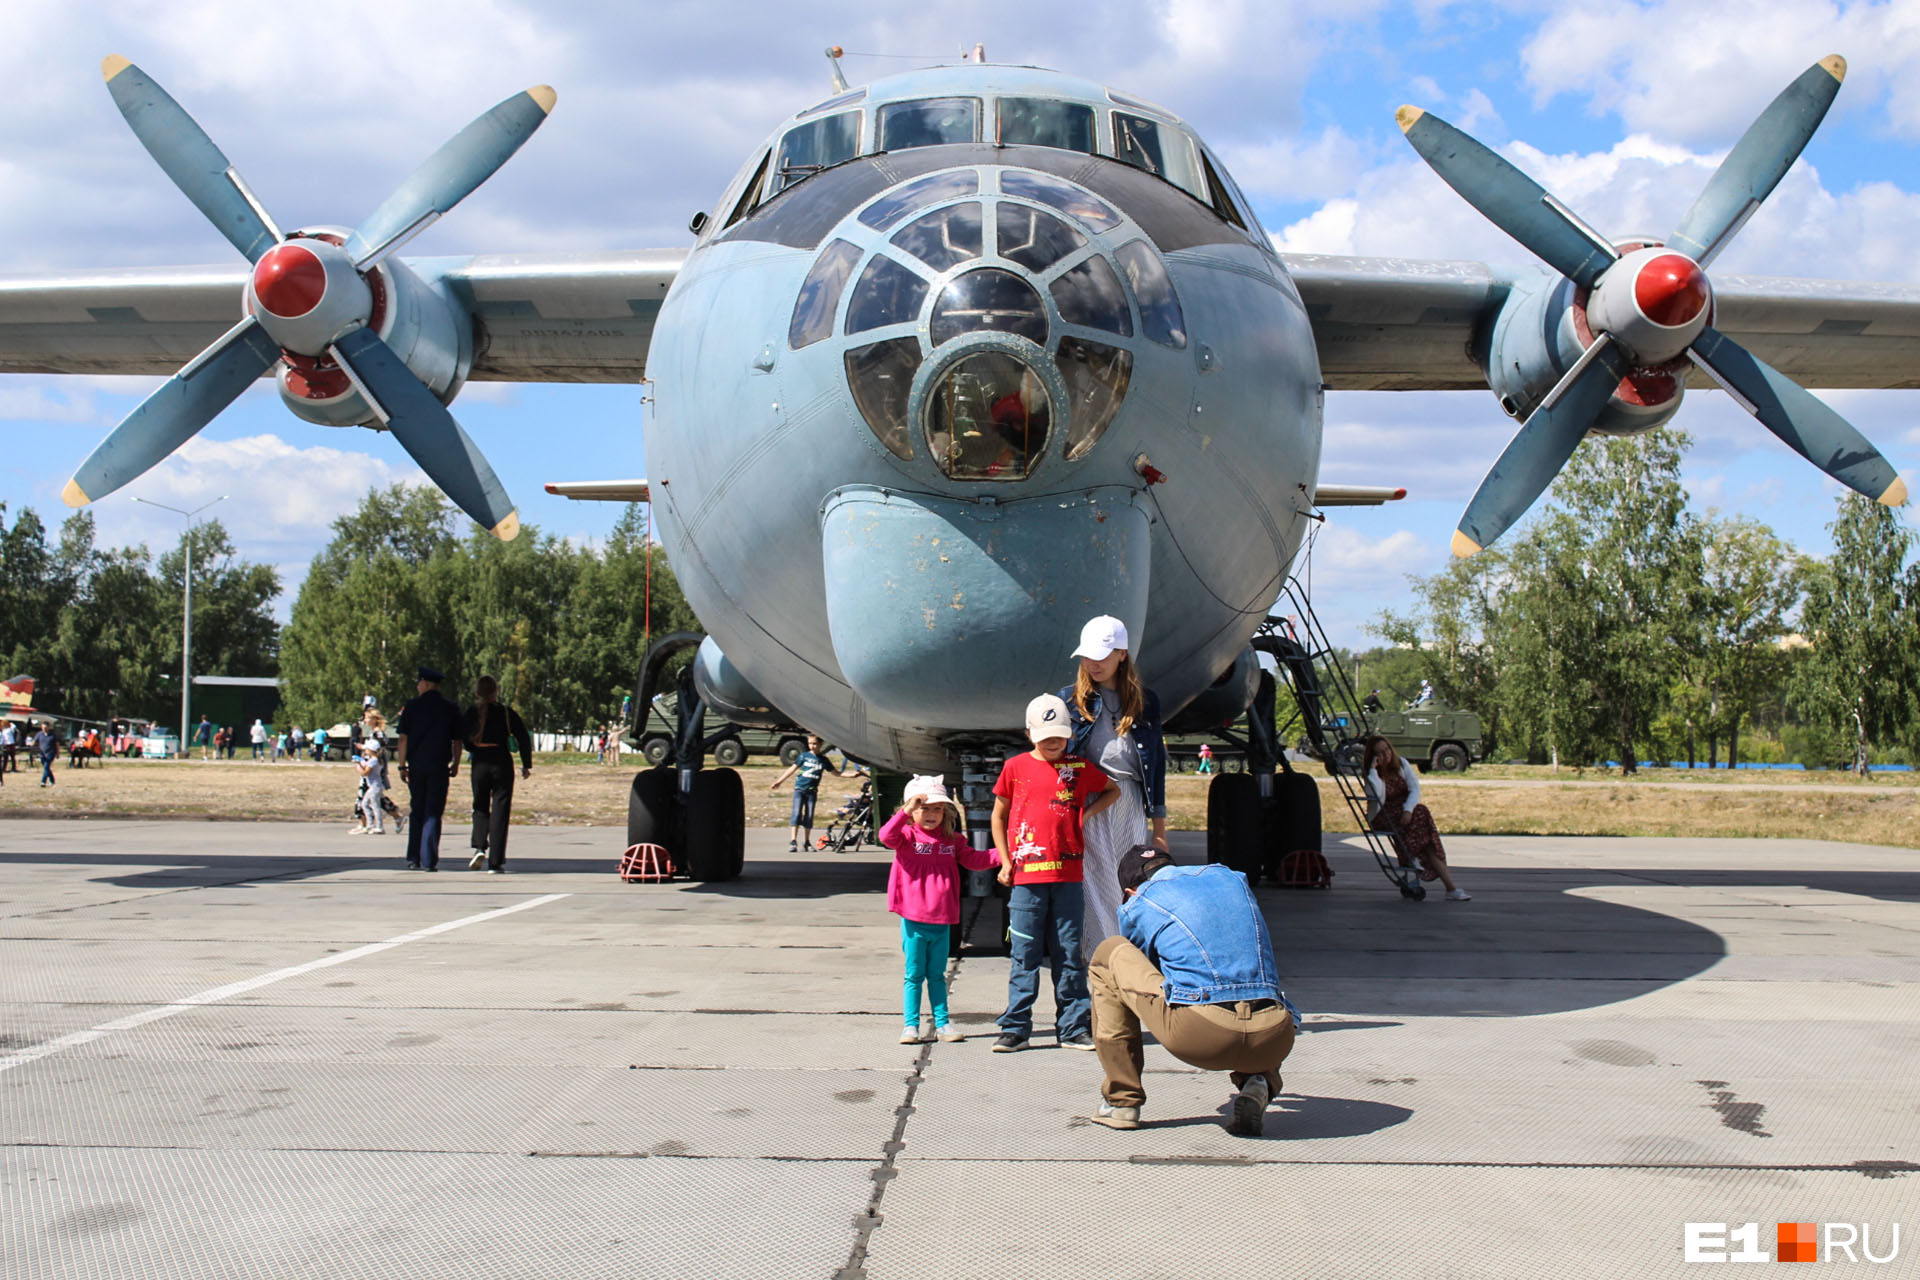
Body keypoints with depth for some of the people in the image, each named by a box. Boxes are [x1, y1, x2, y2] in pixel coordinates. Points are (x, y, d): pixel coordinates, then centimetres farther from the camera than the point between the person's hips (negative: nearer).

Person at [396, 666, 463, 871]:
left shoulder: (411, 706, -2)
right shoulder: (451, 709, 1)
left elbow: (403, 739, -4)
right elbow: (456, 741, 3)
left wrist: (402, 765, 1)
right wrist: (455, 765, 15)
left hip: (416, 766, 1)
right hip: (439, 767, -1)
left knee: (416, 813, 12)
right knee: (433, 814, 1)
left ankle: (413, 859, 14)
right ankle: (429, 861, -6)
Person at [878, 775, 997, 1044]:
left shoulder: (952, 840, 9)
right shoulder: (907, 836, -5)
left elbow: (974, 859, 12)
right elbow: (887, 836, -23)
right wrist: (906, 811, -33)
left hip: (942, 920, 4)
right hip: (913, 920, -4)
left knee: (937, 975, 14)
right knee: (914, 974, 3)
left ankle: (942, 1024, 20)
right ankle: (911, 1026, 10)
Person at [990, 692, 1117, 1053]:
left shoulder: (1080, 767, 8)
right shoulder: (1015, 768, 5)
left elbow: (1113, 790, 25)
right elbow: (998, 817, 13)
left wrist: (1088, 812, 7)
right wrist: (1005, 861, 4)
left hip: (1068, 877, 1)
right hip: (1026, 877, -1)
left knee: (1070, 955, 5)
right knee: (1024, 955, 1)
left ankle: (1072, 1029, 12)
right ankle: (1015, 1029, 7)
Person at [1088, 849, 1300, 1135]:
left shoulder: (1137, 905, 13)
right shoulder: (1232, 877, 24)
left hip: (1197, 1036, -4)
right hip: (1274, 1042, 4)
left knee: (1110, 954, 20)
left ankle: (1121, 1100, 20)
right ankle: (1259, 1083, 9)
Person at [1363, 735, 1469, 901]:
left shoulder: (1401, 764, 6)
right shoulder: (1371, 774, -4)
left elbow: (1415, 789, -6)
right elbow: (1375, 795, -25)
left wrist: (1409, 809, -22)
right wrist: (1373, 769, -23)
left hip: (1405, 812, 3)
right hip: (1382, 818, -3)